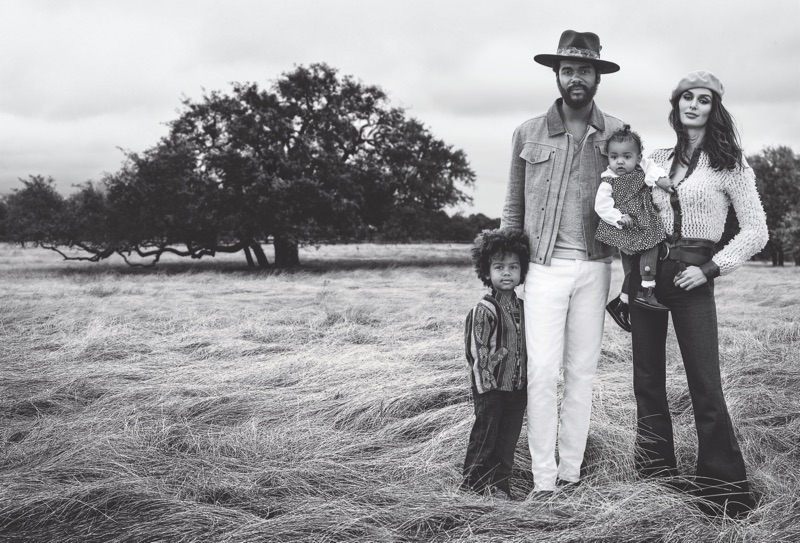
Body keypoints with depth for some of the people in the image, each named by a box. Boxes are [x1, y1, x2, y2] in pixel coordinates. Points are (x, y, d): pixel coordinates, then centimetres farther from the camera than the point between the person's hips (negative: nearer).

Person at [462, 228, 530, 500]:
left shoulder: (522, 308, 8)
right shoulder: (484, 310, -13)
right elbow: (478, 352, -14)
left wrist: (525, 379, 12)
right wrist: (488, 385, -15)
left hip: (517, 386, 6)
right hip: (491, 387, -6)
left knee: (509, 437, 11)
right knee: (485, 435, 2)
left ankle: (500, 483, 22)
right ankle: (473, 484, 15)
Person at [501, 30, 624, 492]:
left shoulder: (617, 133, 7)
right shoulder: (528, 134, 6)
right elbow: (514, 206, 10)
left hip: (595, 267, 1)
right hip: (545, 266, -1)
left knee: (582, 371, 6)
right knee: (542, 371, -6)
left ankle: (571, 467, 15)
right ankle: (543, 475, 2)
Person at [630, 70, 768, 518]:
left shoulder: (729, 164, -2)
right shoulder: (658, 160, 11)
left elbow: (756, 232, -4)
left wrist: (710, 268, -12)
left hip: (692, 276, -5)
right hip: (646, 271, 5)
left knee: (705, 383, -5)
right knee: (647, 377, 9)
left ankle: (723, 485, 6)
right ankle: (657, 469, 24)